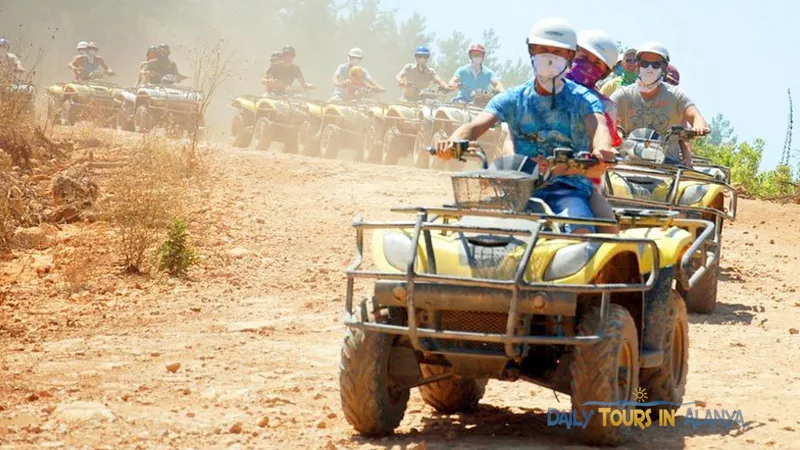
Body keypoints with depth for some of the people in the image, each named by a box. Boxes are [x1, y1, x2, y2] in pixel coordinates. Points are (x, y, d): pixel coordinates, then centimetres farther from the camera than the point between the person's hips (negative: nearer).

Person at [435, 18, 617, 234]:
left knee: (582, 232, -33)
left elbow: (597, 126, -16)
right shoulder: (513, 98, 11)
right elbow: (475, 126, -4)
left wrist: (601, 149, -42)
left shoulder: (583, 99, 6)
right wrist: (453, 141, -30)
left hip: (568, 185, -2)